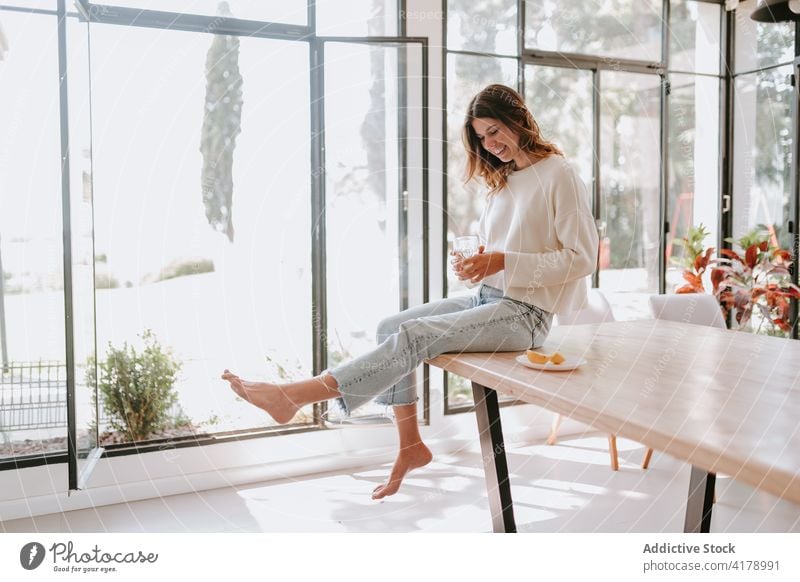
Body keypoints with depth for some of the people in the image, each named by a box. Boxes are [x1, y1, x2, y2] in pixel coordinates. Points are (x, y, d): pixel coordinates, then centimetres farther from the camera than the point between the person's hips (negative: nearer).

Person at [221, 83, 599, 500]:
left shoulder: (558, 175, -8)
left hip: (524, 312, -8)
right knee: (391, 326, -6)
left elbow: (582, 258, -14)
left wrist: (503, 262, -21)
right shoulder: (501, 180, 17)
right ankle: (410, 446, -2)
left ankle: (293, 396, -26)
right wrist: (473, 265, -5)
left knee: (414, 335, -24)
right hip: (487, 298, 8)